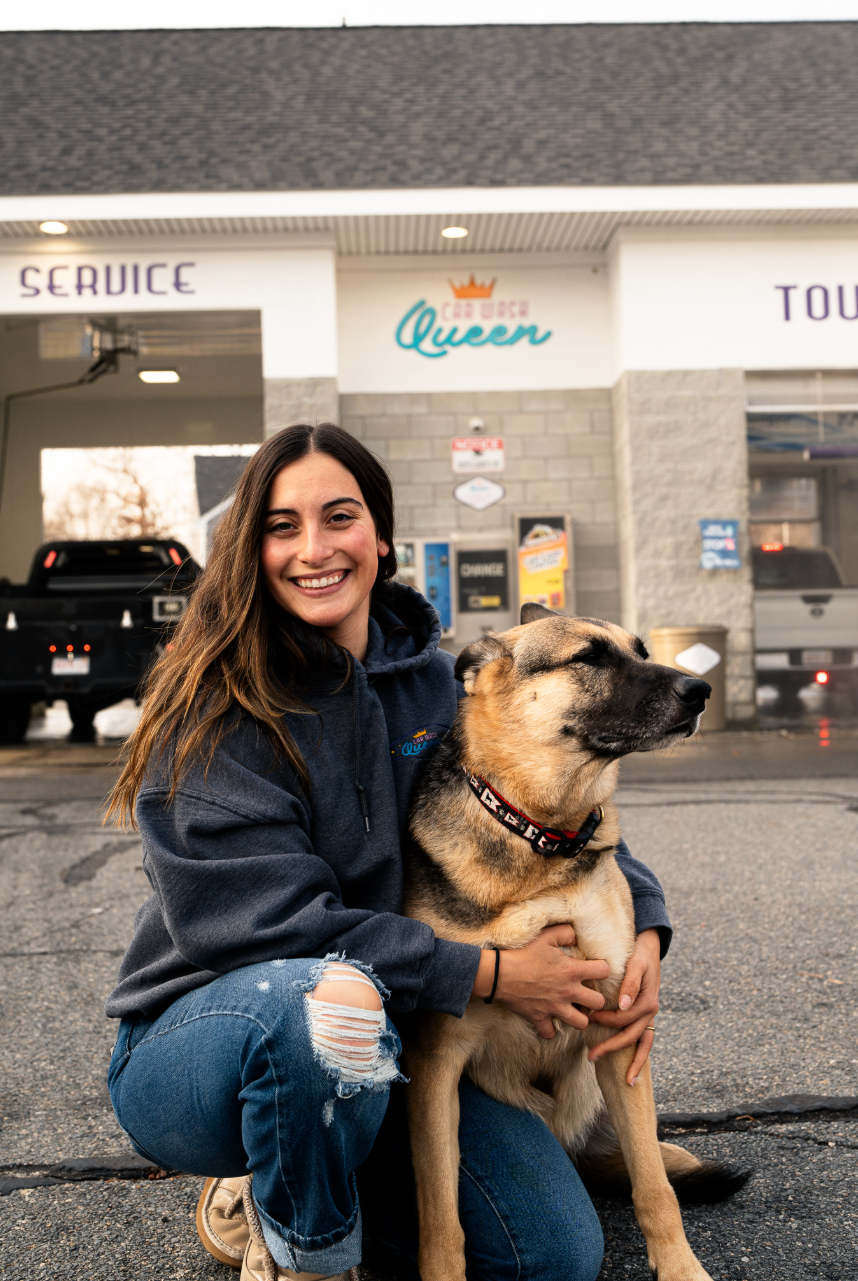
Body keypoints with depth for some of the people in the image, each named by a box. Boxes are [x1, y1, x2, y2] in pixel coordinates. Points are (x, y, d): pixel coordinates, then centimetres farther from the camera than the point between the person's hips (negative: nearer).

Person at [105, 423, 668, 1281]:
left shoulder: (426, 679, 1)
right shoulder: (215, 708, -16)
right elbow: (268, 920, -24)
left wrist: (643, 925, -12)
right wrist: (487, 973, -24)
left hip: (374, 1055, 6)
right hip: (200, 1039, -5)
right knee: (331, 1000, -39)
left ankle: (266, 1196, 16)